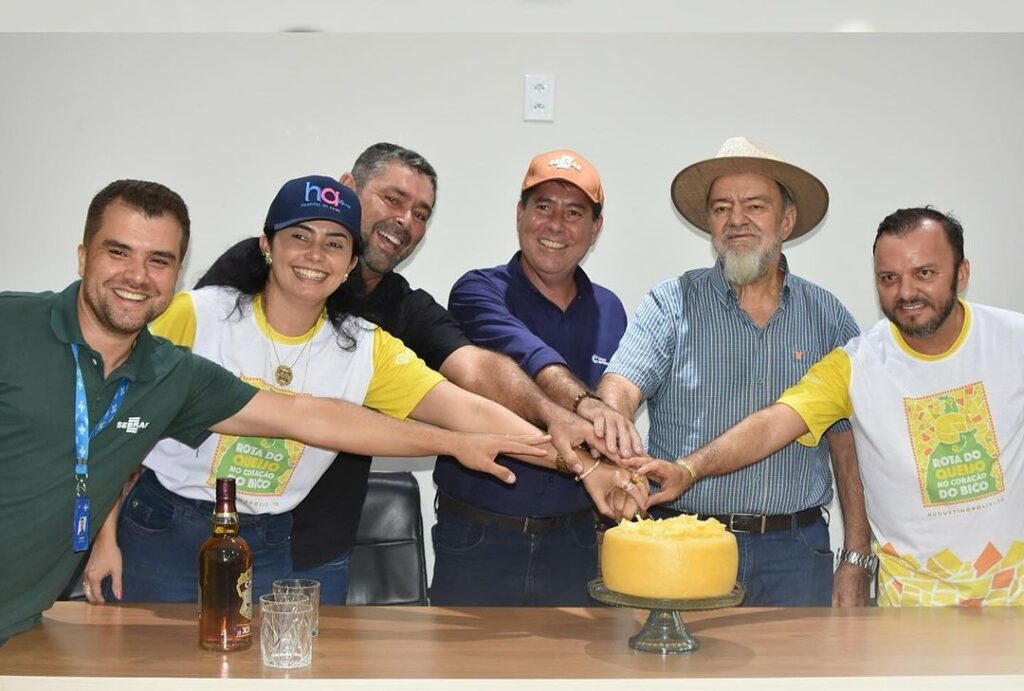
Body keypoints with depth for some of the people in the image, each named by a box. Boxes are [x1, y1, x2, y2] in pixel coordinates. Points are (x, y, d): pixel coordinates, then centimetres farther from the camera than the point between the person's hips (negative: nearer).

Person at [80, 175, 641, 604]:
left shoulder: (367, 350, -6)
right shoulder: (197, 314, -11)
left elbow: (468, 411, -16)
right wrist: (107, 535, -5)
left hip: (266, 548, 2)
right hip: (159, 531, -2)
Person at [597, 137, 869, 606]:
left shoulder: (828, 319, 7)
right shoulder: (670, 305, 1)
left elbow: (850, 449, 8)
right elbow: (618, 389, -14)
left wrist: (855, 562, 3)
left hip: (795, 556, 2)